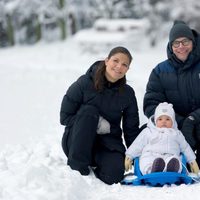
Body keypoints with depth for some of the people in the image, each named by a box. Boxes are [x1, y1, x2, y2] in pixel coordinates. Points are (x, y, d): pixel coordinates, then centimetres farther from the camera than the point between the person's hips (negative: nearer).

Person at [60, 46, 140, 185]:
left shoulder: (127, 93, 1)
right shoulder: (85, 83, -8)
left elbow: (132, 129, 7)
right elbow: (65, 117, -8)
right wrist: (95, 124, -19)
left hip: (108, 143, 1)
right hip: (77, 141, -1)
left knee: (113, 176, -29)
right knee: (89, 111, -30)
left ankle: (94, 166, 8)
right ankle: (77, 165, -25)